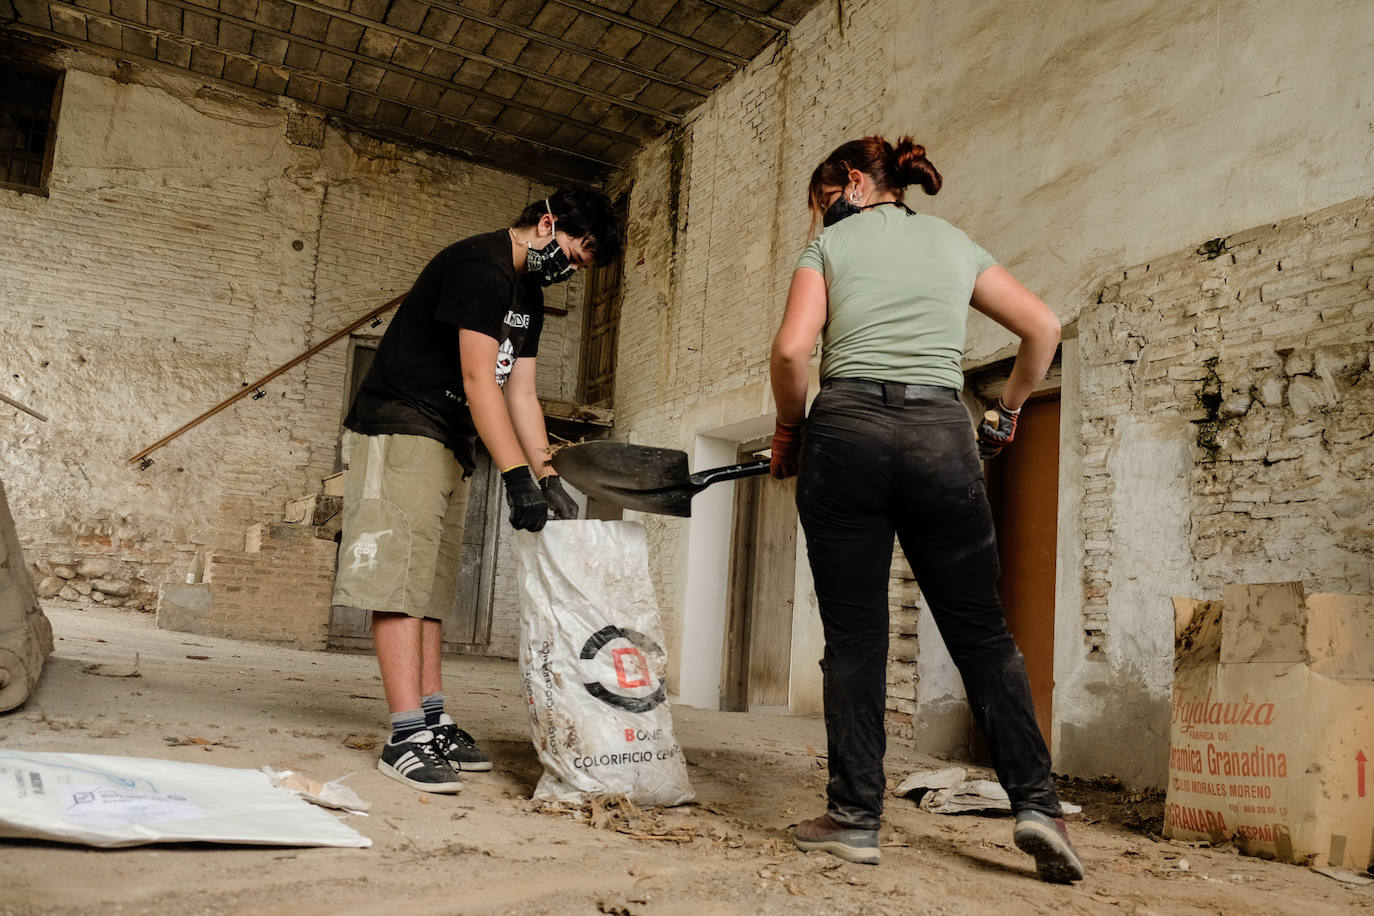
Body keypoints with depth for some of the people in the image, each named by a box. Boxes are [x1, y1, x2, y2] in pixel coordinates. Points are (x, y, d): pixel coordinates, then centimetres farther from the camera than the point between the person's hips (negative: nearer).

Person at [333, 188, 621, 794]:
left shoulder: (528, 294, 16)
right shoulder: (479, 265, -15)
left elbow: (521, 392, 12)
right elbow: (479, 381, -22)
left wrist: (549, 479, 4)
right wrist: (517, 477, -26)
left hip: (449, 445, 10)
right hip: (402, 430, -10)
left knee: (431, 586, 8)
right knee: (401, 578, -13)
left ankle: (431, 722, 11)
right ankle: (406, 737, -14)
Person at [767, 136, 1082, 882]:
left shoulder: (830, 244, 10)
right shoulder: (955, 243, 20)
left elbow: (791, 350, -5)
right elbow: (1043, 325, 15)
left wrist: (790, 429, 9)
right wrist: (1008, 410, 26)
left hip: (845, 434, -2)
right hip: (941, 436, 2)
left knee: (853, 636, 3)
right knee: (982, 632, 10)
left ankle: (855, 817, 7)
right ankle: (1035, 802, 3)